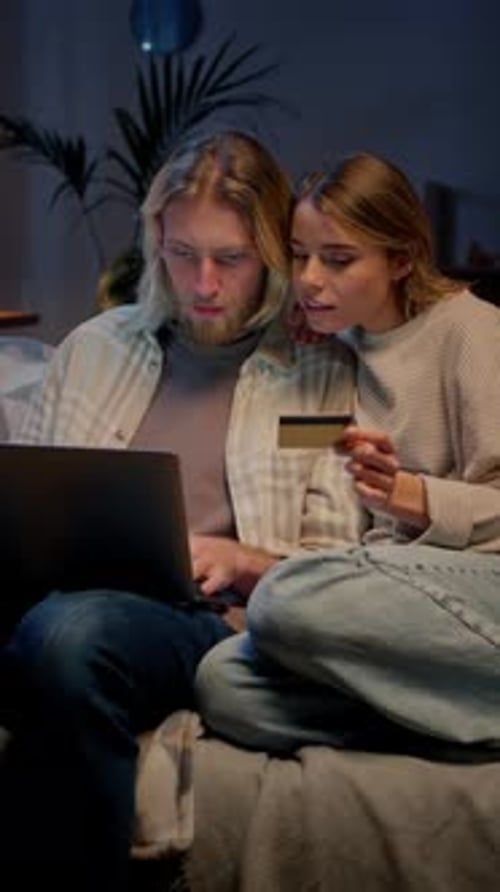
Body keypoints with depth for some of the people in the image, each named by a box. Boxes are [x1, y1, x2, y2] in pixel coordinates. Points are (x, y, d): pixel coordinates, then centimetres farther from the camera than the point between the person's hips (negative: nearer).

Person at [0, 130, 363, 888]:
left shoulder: (323, 376, 13)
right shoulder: (93, 347, 24)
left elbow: (339, 568, 9)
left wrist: (240, 559, -10)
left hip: (211, 619, -3)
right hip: (65, 592, 3)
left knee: (67, 632, -37)